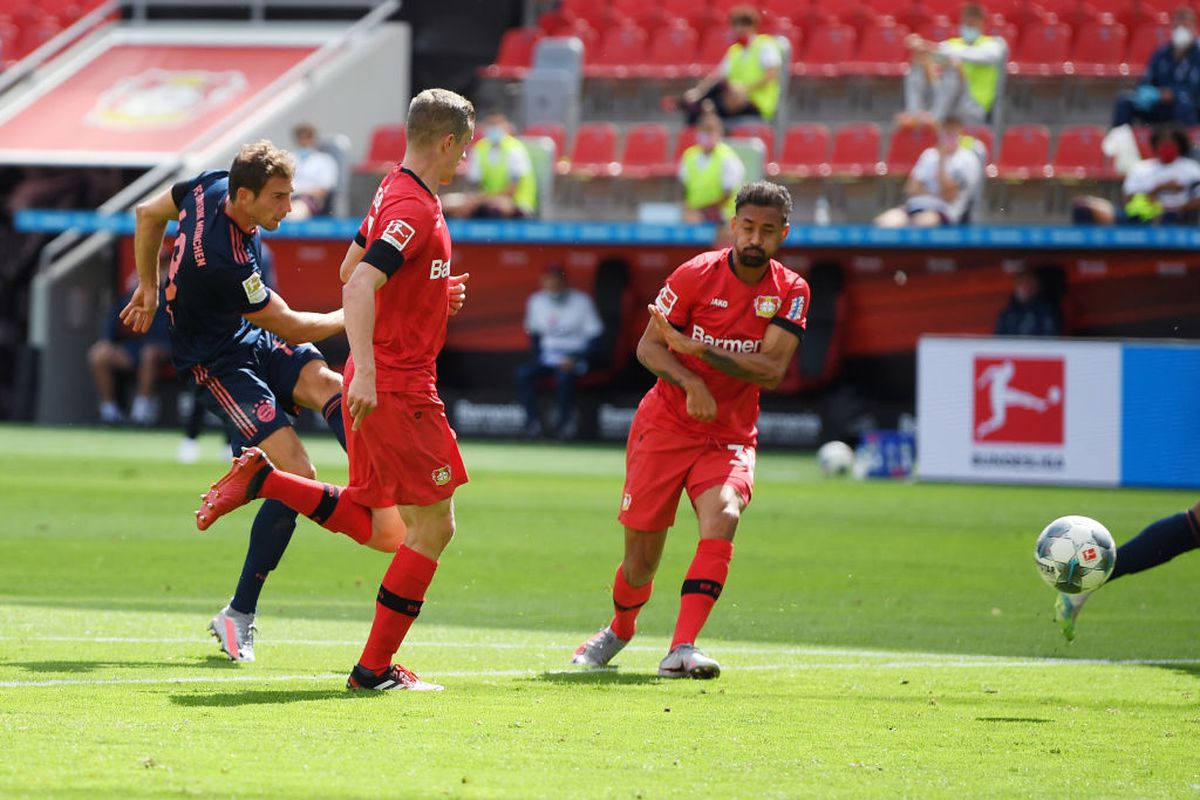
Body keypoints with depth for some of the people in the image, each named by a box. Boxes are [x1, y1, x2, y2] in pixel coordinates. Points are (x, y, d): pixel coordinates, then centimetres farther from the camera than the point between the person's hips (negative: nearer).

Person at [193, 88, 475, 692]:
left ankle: (262, 479, 10)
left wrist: (433, 294, 29)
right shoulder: (416, 208, -17)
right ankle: (376, 667, -2)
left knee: (381, 531, 16)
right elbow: (359, 285, -28)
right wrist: (365, 372, -36)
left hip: (374, 386, 10)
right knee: (433, 526, -3)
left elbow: (349, 272, 25)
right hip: (398, 388, -10)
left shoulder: (393, 191, 13)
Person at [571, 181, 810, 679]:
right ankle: (620, 629, 36)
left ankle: (681, 651, -34)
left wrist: (697, 349, -25)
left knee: (722, 517, -29)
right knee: (641, 557, 3)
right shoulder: (697, 274, -8)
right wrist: (690, 381, -25)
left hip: (730, 440, 1)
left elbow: (772, 370, -14)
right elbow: (648, 347, -6)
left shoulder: (791, 292, -3)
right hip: (664, 427, -1)